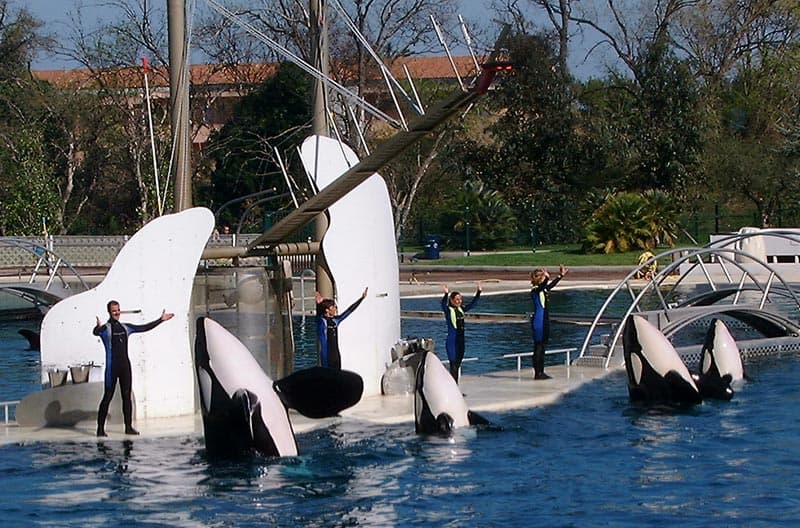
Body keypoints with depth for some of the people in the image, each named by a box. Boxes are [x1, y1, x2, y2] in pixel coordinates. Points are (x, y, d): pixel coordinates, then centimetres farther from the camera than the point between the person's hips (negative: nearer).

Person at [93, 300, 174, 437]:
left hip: (125, 365, 6)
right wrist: (98, 327, -53)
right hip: (112, 366, -6)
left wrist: (161, 320, 19)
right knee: (108, 396, -6)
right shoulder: (105, 328, -5)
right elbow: (96, 332, -28)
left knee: (127, 396, 6)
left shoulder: (126, 327, 14)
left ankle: (128, 427, 11)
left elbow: (144, 328, 20)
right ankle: (100, 428, -3)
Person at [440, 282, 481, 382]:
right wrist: (446, 294, -46)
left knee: (458, 365, 11)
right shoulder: (448, 310, -9)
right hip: (452, 341, -7)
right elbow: (443, 304, -29)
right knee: (453, 366, -9)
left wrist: (478, 292, 8)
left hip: (461, 340, 7)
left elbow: (473, 303, 17)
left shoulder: (461, 309, 10)